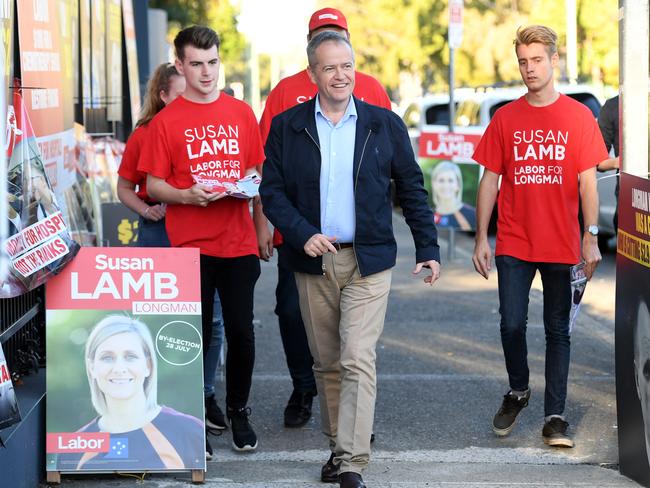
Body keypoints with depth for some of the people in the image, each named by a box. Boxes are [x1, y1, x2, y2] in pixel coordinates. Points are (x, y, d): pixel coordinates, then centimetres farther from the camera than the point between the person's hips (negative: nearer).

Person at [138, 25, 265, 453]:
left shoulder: (241, 113, 9)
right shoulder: (167, 121, 0)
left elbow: (257, 170, 17)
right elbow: (154, 185, 0)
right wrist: (187, 196, -18)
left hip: (238, 241, 2)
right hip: (190, 245, -2)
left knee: (241, 332, 4)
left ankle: (238, 411, 21)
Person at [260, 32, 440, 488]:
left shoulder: (385, 124, 2)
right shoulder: (286, 126, 3)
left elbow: (412, 189, 8)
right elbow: (272, 190, 2)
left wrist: (428, 248, 5)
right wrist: (302, 235, -13)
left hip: (368, 262, -2)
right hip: (313, 262, 2)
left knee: (358, 361, -11)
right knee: (326, 363, 11)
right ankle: (338, 445, 24)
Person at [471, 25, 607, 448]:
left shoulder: (578, 116, 1)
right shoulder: (506, 119, 4)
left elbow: (587, 181, 1)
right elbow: (490, 179, 6)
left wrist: (591, 238, -6)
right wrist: (481, 238, 2)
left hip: (561, 245, -1)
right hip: (514, 244, 1)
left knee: (558, 331, 4)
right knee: (512, 325, -1)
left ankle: (555, 416, 10)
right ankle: (518, 392, 25)